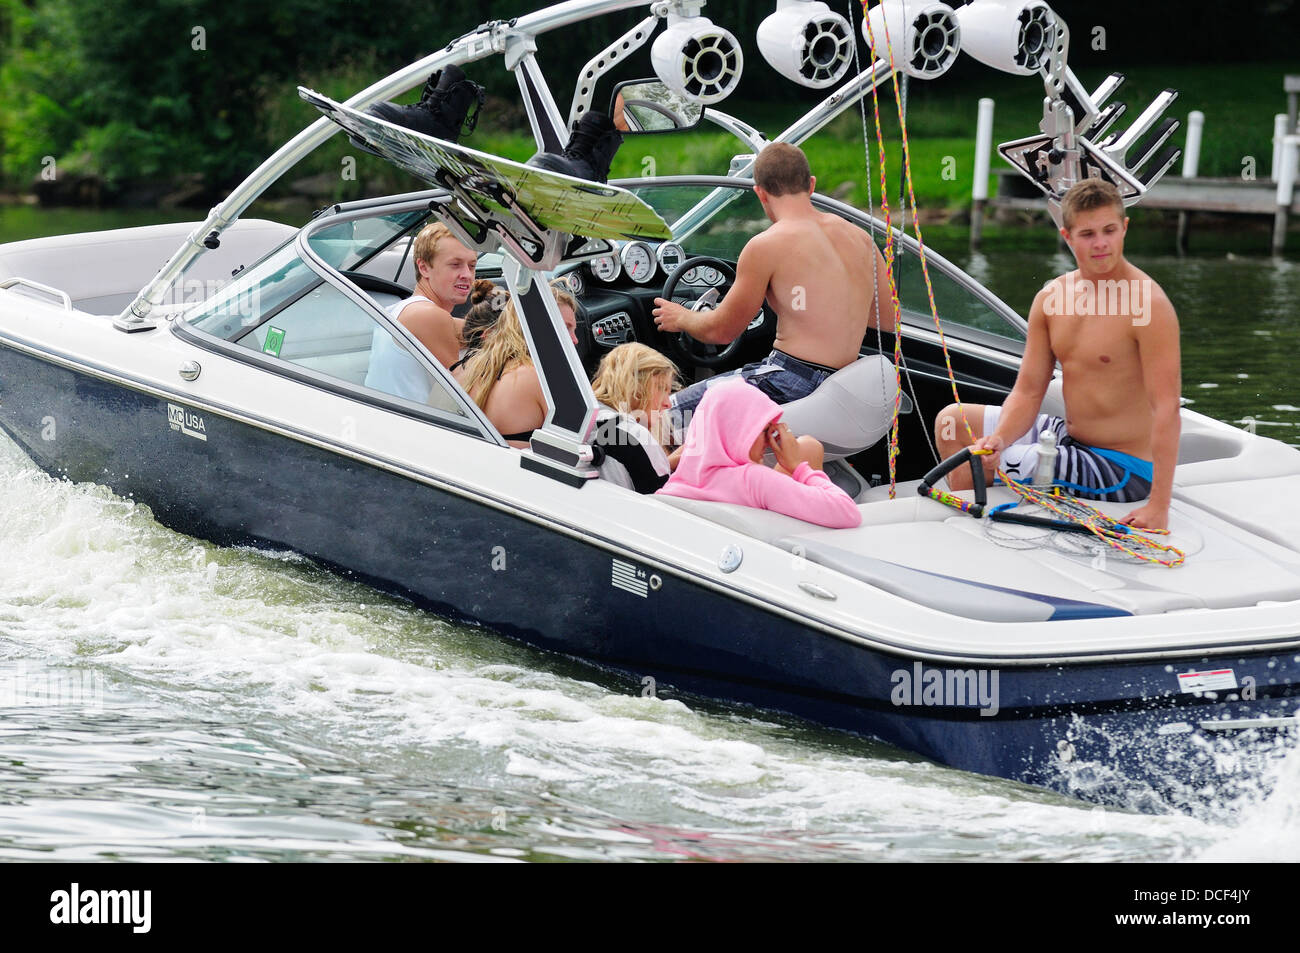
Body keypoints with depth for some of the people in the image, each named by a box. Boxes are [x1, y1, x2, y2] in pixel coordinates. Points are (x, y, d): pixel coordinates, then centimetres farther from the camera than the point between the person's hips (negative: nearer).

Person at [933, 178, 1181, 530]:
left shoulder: (1148, 303, -23)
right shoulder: (1051, 298, 1)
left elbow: (1166, 408, -26)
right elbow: (1028, 391, 3)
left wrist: (1159, 506, -32)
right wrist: (999, 438, -20)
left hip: (1123, 471, -8)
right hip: (1068, 436, 8)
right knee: (951, 421, 15)